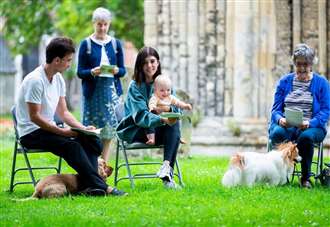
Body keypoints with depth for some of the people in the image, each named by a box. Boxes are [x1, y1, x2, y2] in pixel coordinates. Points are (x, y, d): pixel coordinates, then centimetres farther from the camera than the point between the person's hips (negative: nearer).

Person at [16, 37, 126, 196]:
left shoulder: (58, 79, 9)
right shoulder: (35, 80, -19)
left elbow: (63, 112, 12)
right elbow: (34, 117, -21)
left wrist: (83, 128, -4)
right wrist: (62, 131, -24)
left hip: (49, 129, 9)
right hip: (31, 133, -9)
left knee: (91, 140, -11)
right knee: (71, 145, -30)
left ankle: (88, 184, -23)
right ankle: (99, 187, -30)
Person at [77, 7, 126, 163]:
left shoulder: (115, 44, 9)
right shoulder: (86, 44, 2)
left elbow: (123, 70, 10)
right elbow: (80, 72, 1)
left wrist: (117, 71, -13)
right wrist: (92, 72, -19)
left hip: (111, 90, 2)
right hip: (92, 92, -2)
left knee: (108, 132, 1)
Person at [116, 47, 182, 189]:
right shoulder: (135, 86, -7)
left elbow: (177, 110, 3)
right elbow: (141, 115, -21)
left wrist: (168, 109, -23)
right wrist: (162, 120, -40)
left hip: (158, 129, 4)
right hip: (135, 131, -4)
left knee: (175, 124, -29)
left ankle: (167, 167, -42)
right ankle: (167, 171, -34)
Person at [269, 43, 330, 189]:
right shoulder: (284, 81, 13)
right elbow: (276, 109, 9)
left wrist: (310, 123, -21)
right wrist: (280, 119, -16)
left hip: (312, 127, -2)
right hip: (286, 125, 2)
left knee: (306, 136, -38)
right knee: (277, 133, -35)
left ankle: (305, 177, -20)